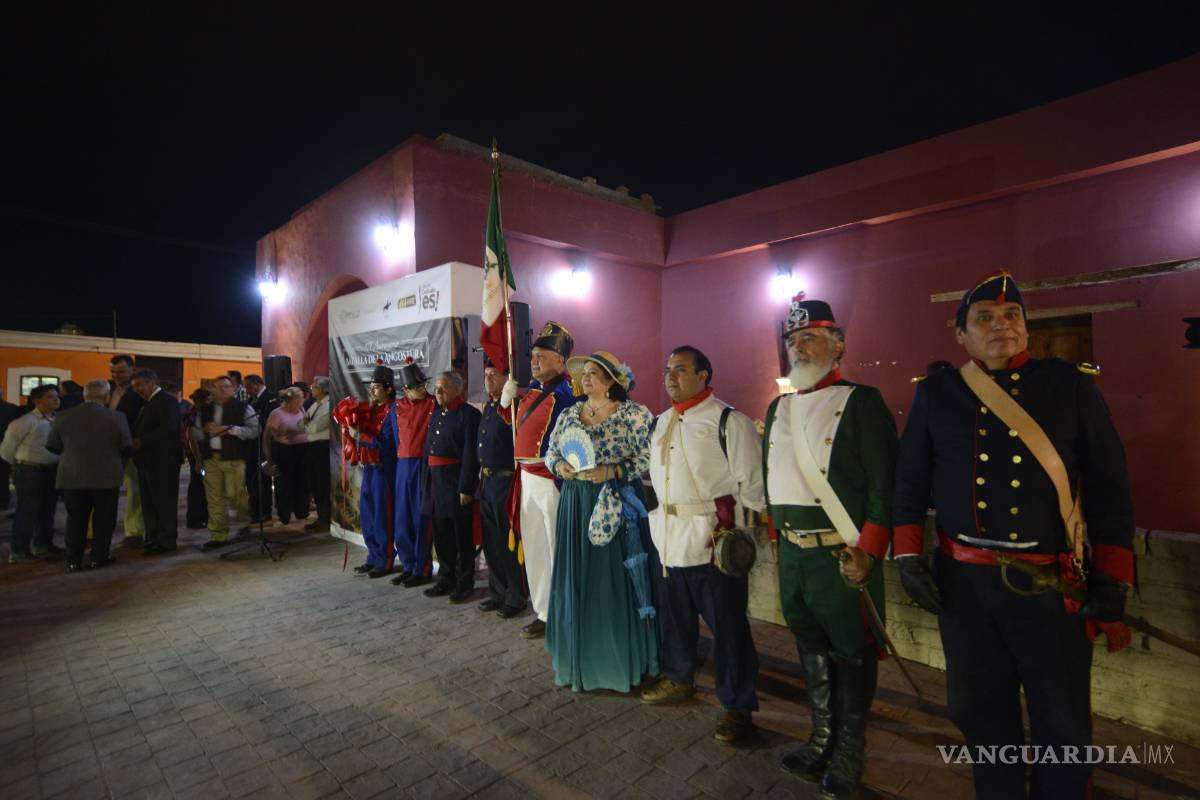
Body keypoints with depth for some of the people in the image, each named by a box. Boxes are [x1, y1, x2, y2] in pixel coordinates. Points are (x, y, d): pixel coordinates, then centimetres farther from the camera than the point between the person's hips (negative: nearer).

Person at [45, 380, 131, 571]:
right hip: (106, 477, -3)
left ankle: (73, 560, 19)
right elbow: (127, 448, -7)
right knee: (103, 519, 11)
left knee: (76, 519, 15)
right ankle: (99, 557, 15)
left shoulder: (63, 417, -3)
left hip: (71, 477, 3)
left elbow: (51, 446, 6)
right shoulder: (116, 418, -13)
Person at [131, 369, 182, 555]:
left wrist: (141, 441, -19)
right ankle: (153, 540, 22)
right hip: (148, 460, 10)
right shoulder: (149, 403, 19)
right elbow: (143, 429, 19)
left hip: (163, 461, -10)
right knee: (149, 502, 13)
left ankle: (166, 541, 5)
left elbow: (168, 428, -21)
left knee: (164, 502, -2)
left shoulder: (166, 401, -10)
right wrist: (135, 441, 2)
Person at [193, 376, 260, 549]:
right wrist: (205, 429, -3)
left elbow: (254, 430, -8)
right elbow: (195, 433, 19)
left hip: (234, 458, -4)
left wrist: (231, 429, -17)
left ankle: (244, 520, 25)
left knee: (234, 493, -5)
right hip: (211, 458, 5)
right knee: (214, 498, 5)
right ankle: (218, 536, 12)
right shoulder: (205, 410, 15)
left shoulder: (243, 408, 1)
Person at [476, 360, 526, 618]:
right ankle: (497, 592, 31)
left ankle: (516, 598, 17)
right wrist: (482, 474, 18)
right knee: (490, 542, 16)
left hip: (505, 482, -9)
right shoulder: (488, 407, 14)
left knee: (509, 544, 2)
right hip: (486, 481, 9)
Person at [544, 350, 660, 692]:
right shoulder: (568, 415, 11)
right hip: (575, 507, 5)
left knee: (617, 582, 2)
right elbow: (550, 453, 16)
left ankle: (624, 662, 20)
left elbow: (651, 458, -12)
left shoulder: (634, 414, -7)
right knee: (578, 583, 11)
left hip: (617, 507, -5)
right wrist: (559, 466, -5)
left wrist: (612, 471, -20)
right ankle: (581, 659, 28)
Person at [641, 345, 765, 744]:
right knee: (675, 615, 21)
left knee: (727, 626, 4)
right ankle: (679, 679, 43)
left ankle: (738, 707, 23)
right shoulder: (660, 423, 13)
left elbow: (752, 485, -9)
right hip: (669, 541, 7)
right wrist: (657, 525, 18)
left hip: (715, 543, -7)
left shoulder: (729, 422, -10)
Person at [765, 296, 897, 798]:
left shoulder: (861, 402, -8)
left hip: (843, 556, -6)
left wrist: (867, 552, -16)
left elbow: (886, 485, -13)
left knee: (851, 656, 10)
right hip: (792, 554, 6)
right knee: (811, 649, 19)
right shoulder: (778, 408, 10)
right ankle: (821, 742, 38)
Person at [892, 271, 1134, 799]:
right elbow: (909, 481, 5)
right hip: (961, 582, 1)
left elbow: (1109, 488, 2)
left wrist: (1110, 580, -2)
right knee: (981, 711, 17)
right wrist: (908, 557, -1)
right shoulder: (934, 393, 2)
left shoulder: (1073, 385, 1)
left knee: (1064, 724, 13)